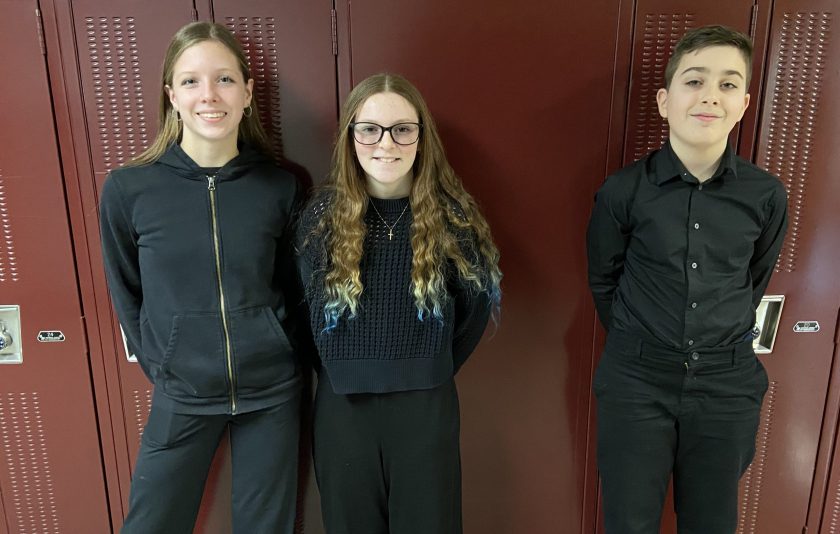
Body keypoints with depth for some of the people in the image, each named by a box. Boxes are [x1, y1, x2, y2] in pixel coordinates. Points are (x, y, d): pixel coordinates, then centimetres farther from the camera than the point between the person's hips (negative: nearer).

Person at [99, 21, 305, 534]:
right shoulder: (128, 189, -8)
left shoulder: (280, 186, -6)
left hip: (272, 392, 1)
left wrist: (280, 354, 3)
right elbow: (126, 294, 5)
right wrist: (162, 367, 4)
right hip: (180, 396, 0)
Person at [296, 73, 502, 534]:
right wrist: (343, 372, 5)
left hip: (425, 405, 0)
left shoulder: (452, 215, -7)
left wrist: (432, 369, 7)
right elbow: (303, 309, 3)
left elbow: (477, 303, 3)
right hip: (343, 407, 1)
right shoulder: (321, 215, -6)